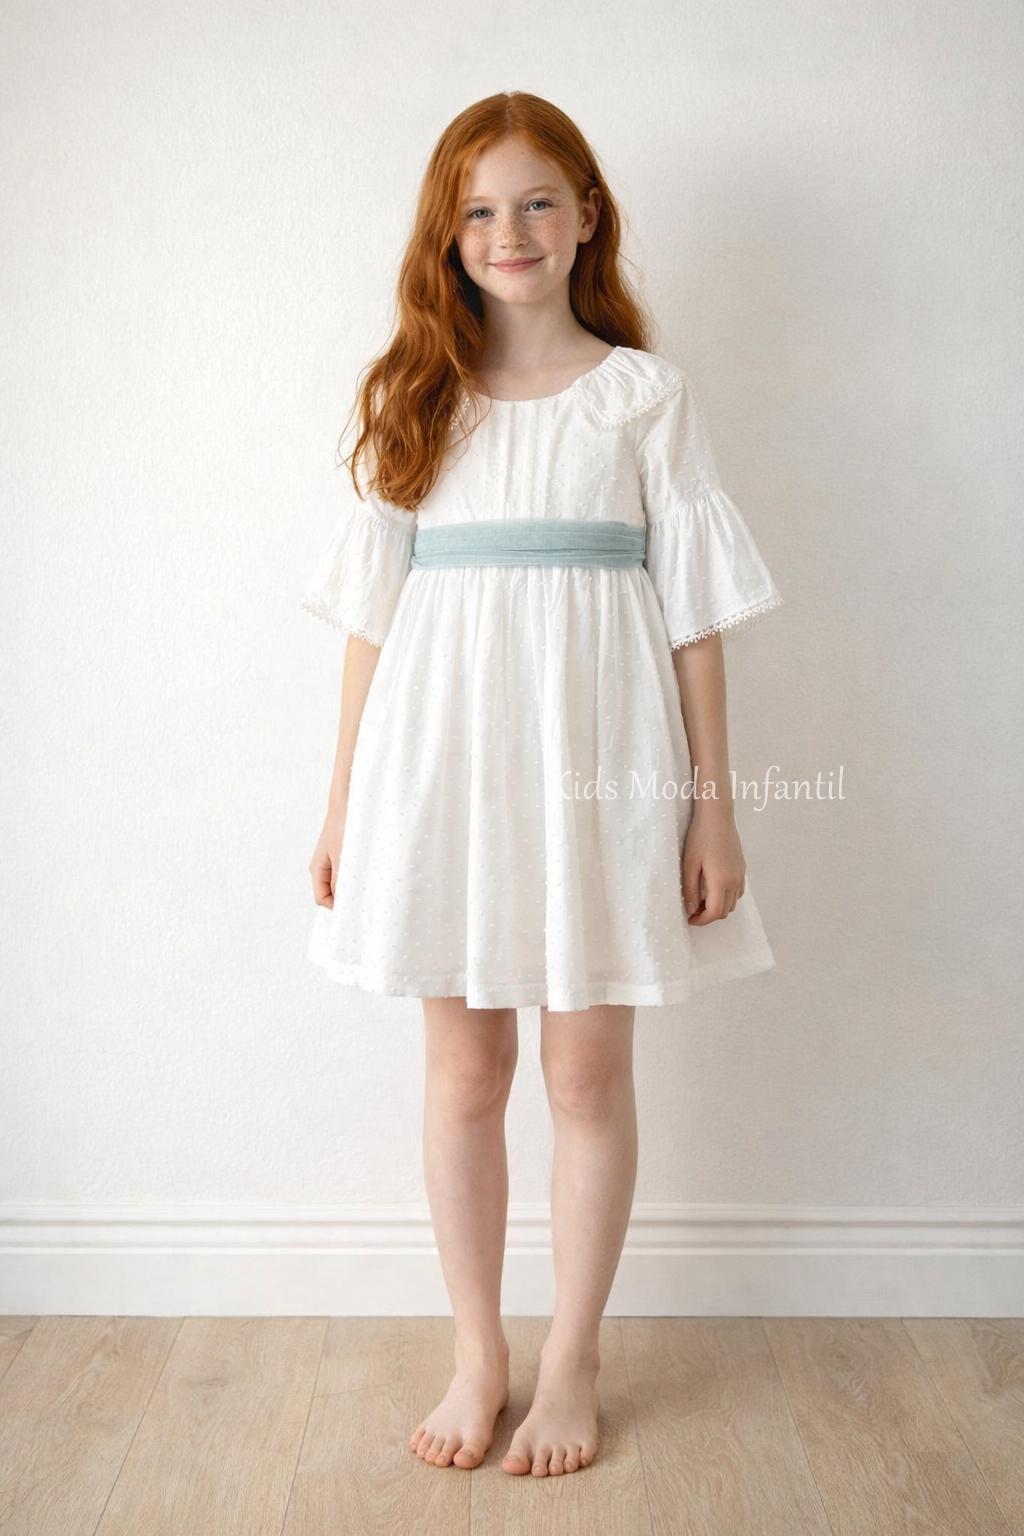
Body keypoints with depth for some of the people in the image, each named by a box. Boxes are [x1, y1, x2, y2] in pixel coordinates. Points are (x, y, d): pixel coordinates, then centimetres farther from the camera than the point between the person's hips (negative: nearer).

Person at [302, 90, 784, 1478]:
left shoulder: (644, 396, 5)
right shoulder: (414, 397, 10)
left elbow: (695, 614, 2)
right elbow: (371, 611, 8)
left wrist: (714, 804, -2)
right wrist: (343, 798, 6)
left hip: (596, 764, -1)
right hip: (441, 755, 2)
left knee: (587, 1068, 5)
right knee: (463, 1068, 9)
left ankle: (573, 1359, 25)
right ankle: (478, 1355, 27)